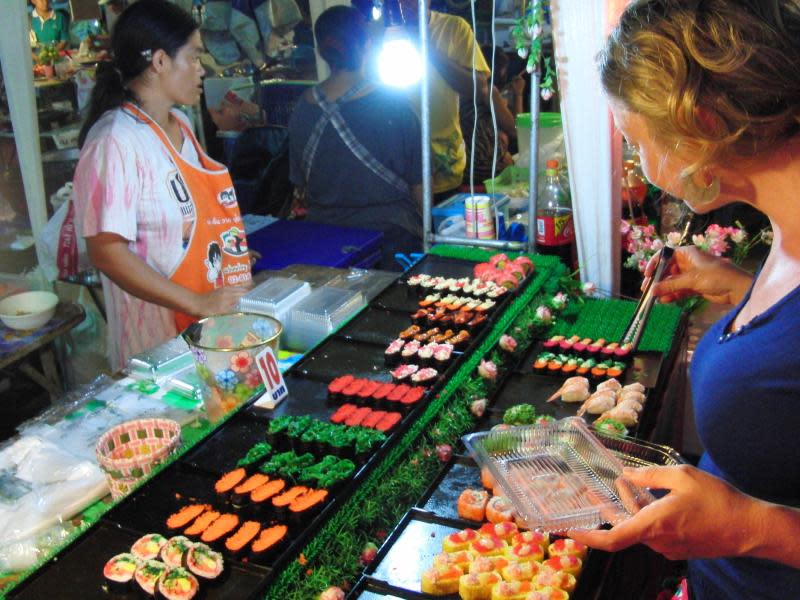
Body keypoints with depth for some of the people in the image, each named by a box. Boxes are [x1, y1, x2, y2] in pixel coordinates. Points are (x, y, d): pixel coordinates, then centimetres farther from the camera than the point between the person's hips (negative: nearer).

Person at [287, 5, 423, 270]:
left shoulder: (303, 108, -3)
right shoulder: (393, 105, -12)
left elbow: (301, 184, 8)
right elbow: (418, 184, -5)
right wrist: (426, 230, 11)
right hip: (391, 237, -3)